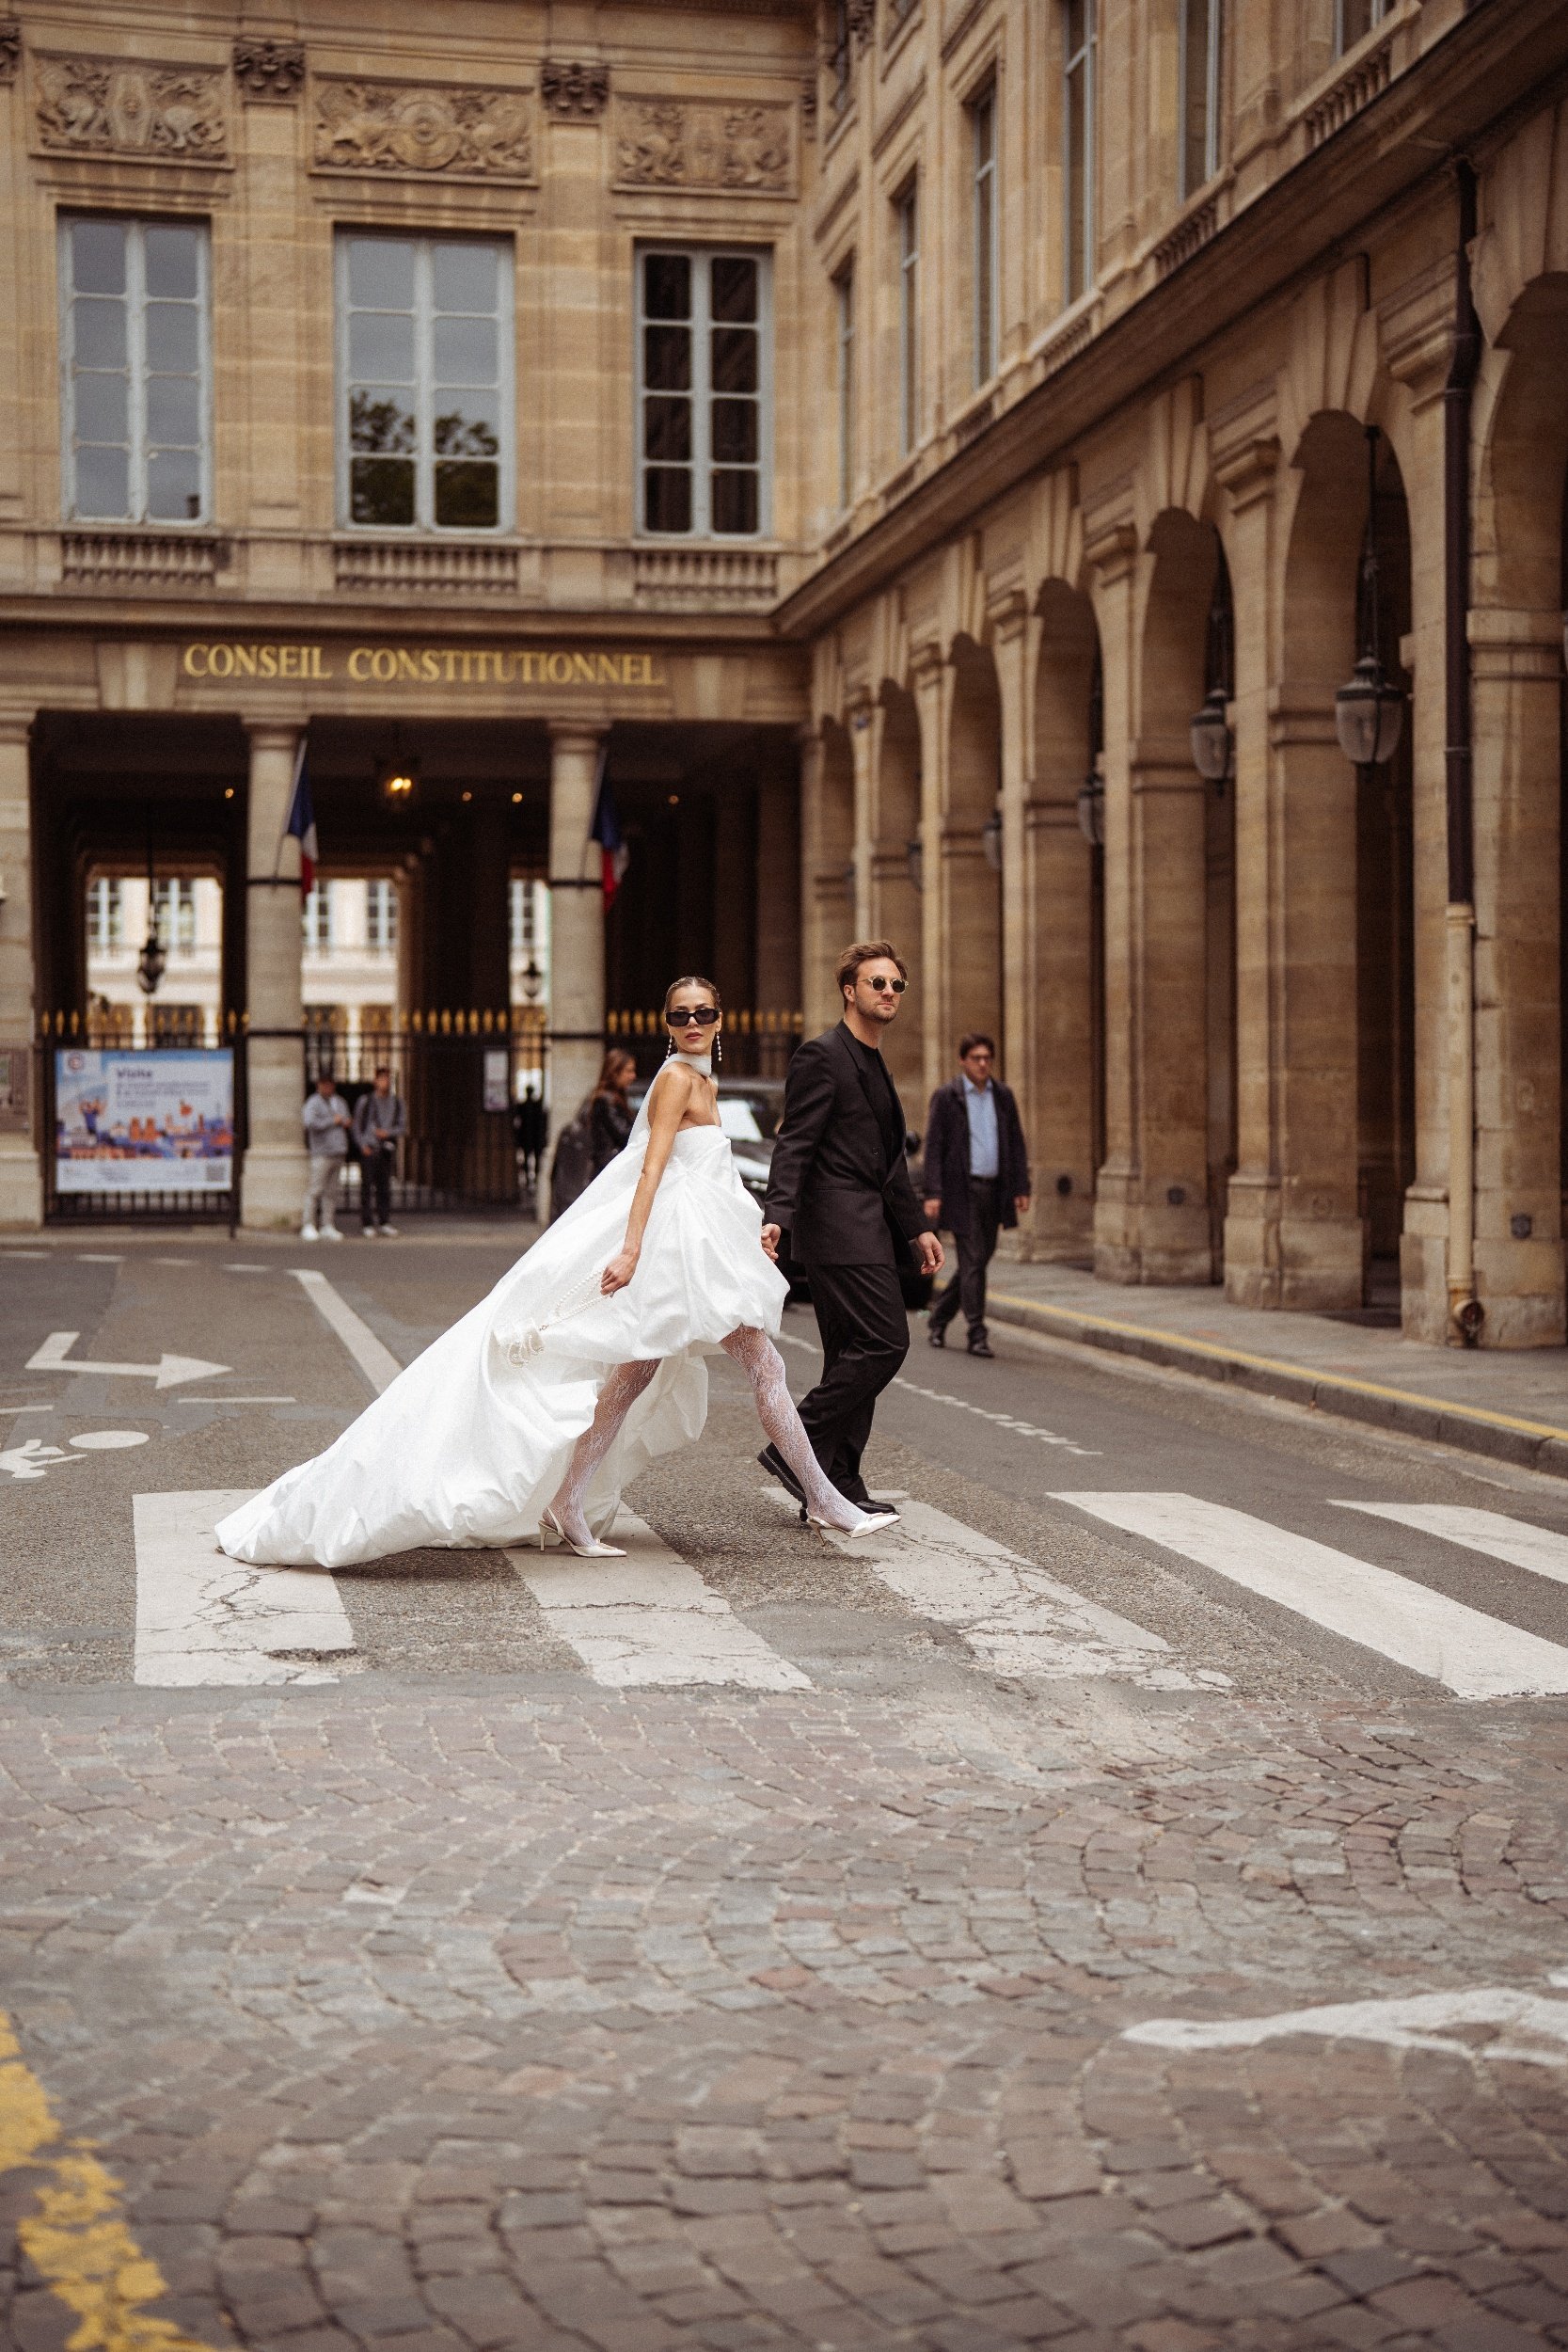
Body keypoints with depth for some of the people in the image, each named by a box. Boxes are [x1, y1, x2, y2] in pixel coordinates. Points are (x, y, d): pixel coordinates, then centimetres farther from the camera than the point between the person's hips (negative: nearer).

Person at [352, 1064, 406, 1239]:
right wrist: (362, 1145, -6)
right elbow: (357, 1125, 5)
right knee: (367, 1186, -4)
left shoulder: (397, 1102, 8)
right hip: (369, 1149, -3)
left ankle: (384, 1223, 5)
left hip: (387, 1150, 3)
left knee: (384, 1187, 2)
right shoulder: (365, 1101, 1)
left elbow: (403, 1126, 9)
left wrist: (388, 1132, -10)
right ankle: (367, 1224, -2)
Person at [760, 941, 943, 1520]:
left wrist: (916, 1227, 28)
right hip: (840, 1228, -10)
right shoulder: (823, 1055, -8)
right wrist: (777, 1216, -28)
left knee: (854, 1358, 9)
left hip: (869, 1232, 10)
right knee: (884, 1343, -16)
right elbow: (794, 1145, -16)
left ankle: (838, 1486, 13)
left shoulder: (873, 1063, 21)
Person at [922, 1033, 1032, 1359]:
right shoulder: (945, 1097, -4)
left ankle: (940, 1314, 30)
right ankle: (977, 1334, -2)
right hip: (961, 1191, -5)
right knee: (972, 1261, -7)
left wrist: (1021, 1188, 4)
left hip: (993, 1191, 5)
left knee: (980, 1259, 11)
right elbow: (933, 1147, -7)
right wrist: (932, 1194, -14)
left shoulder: (1003, 1096, 9)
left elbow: (1017, 1144, 12)